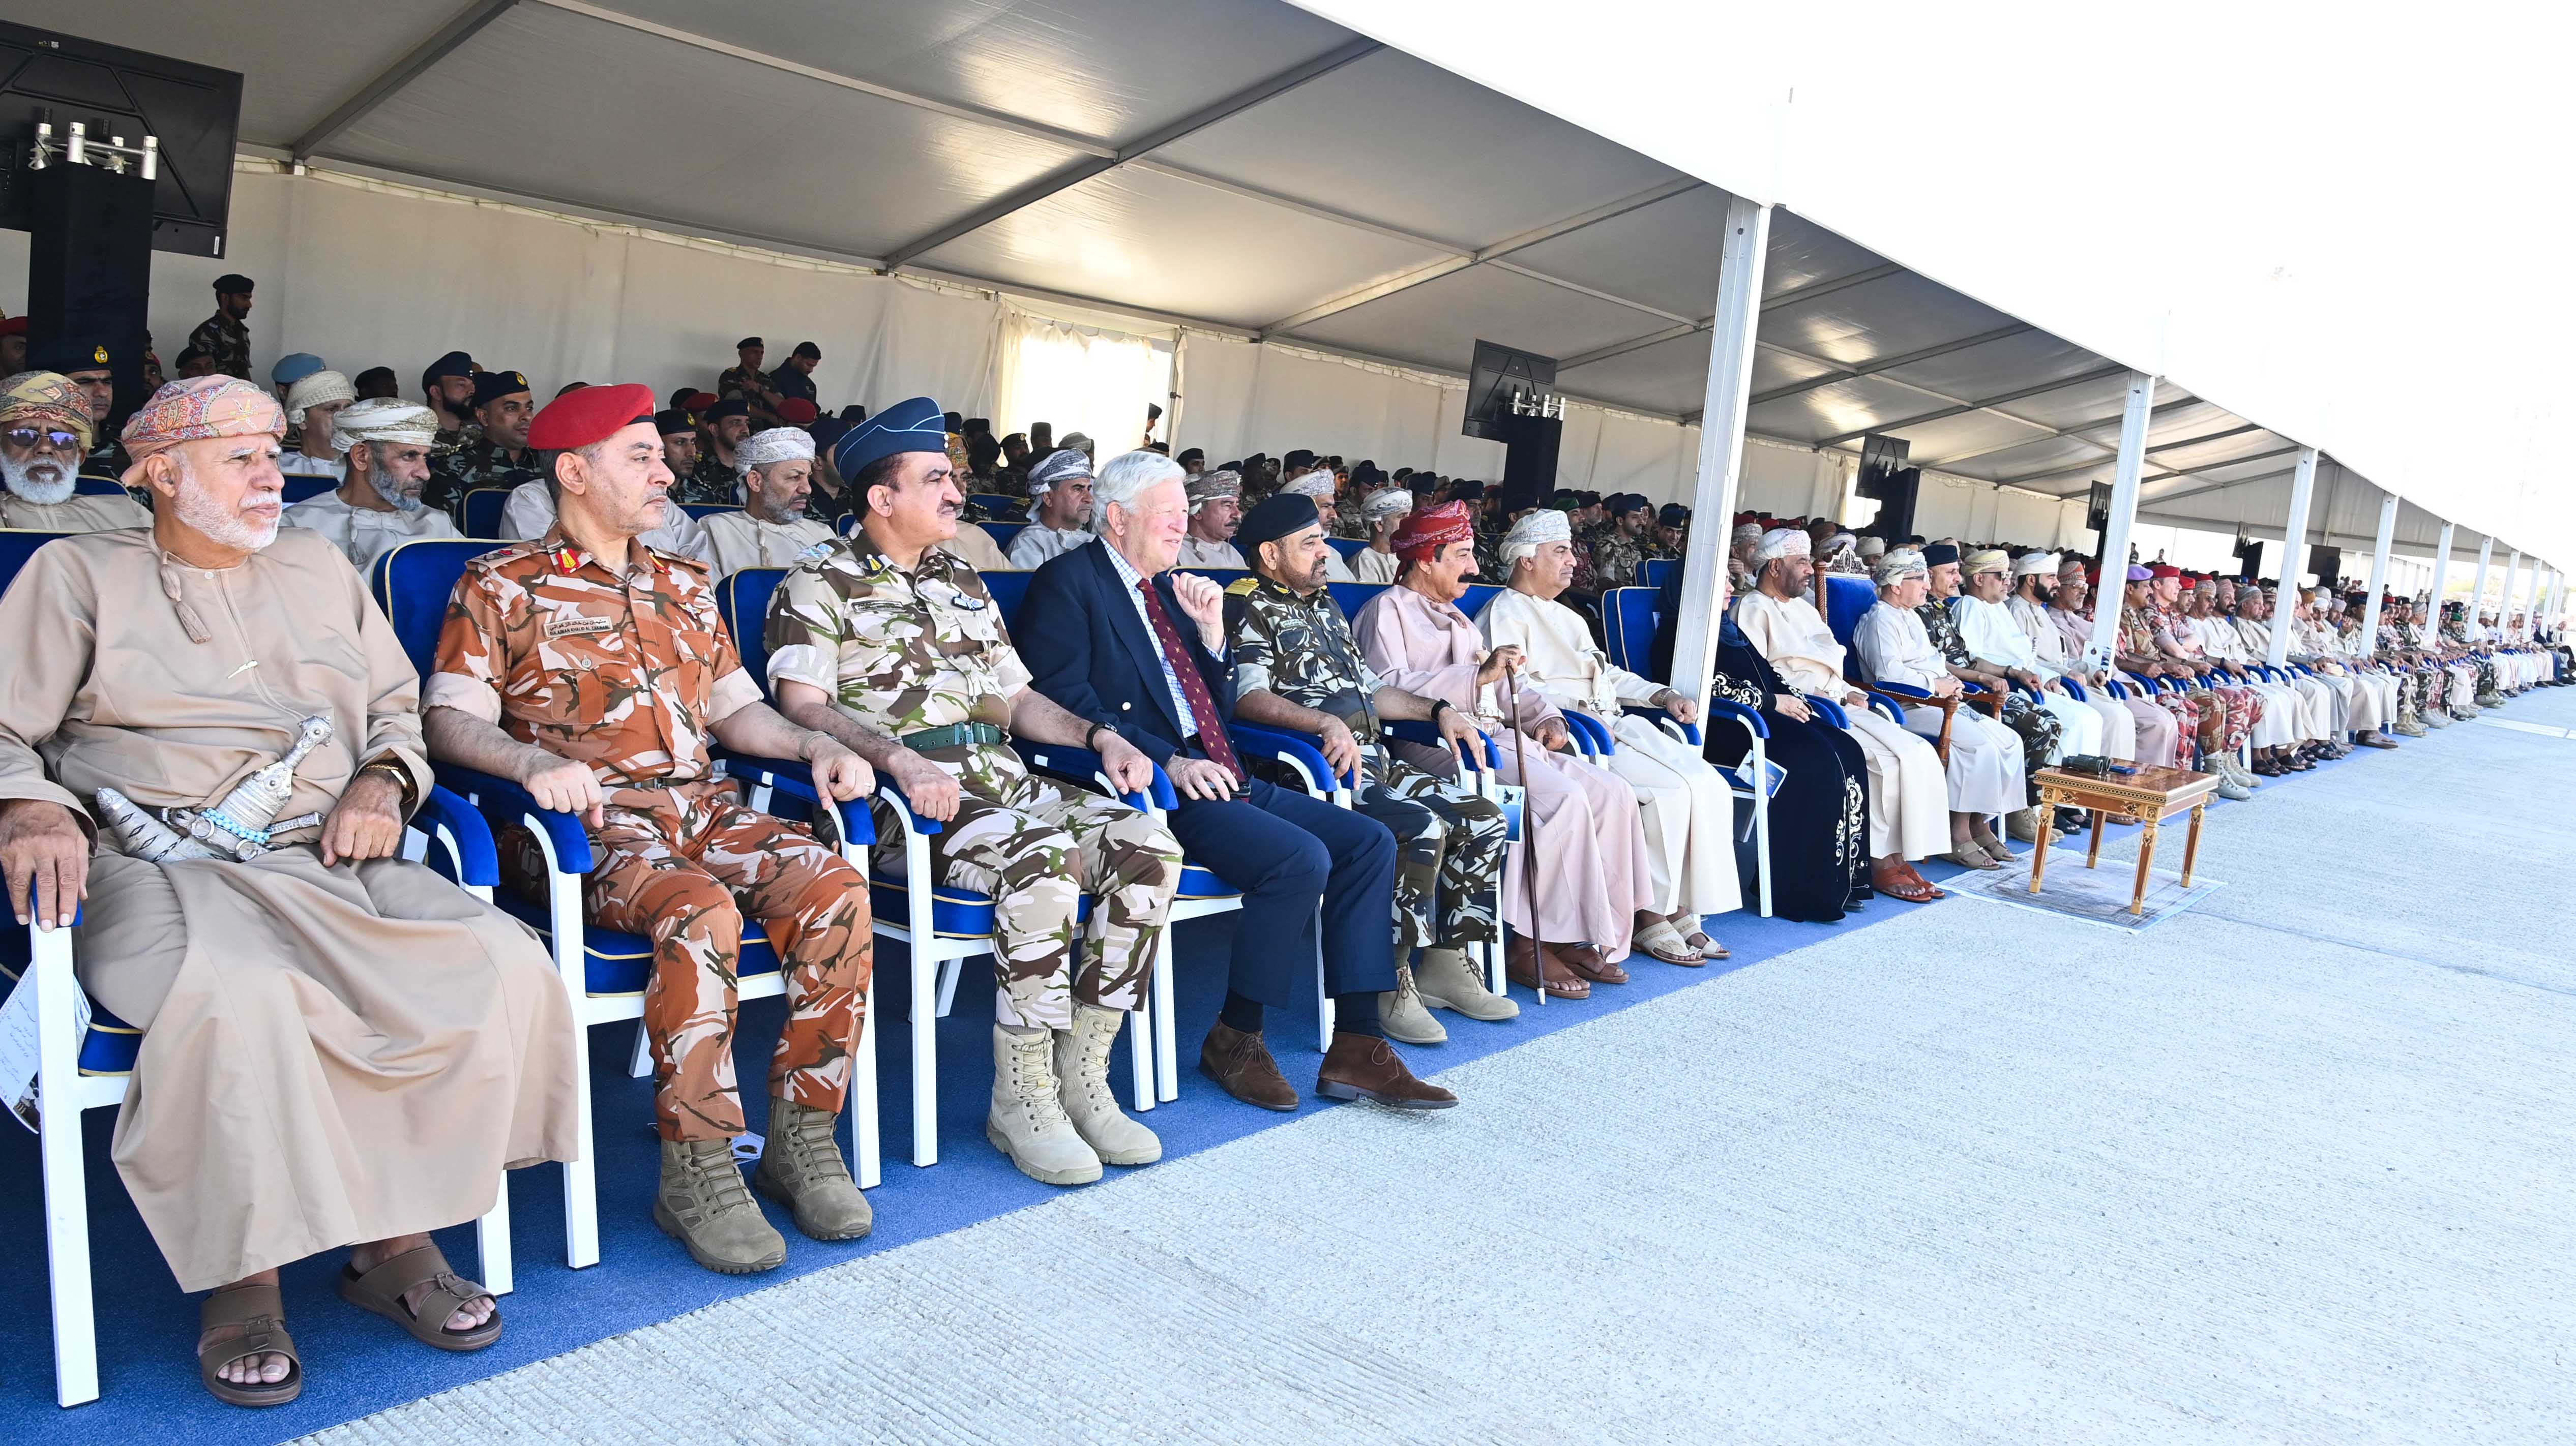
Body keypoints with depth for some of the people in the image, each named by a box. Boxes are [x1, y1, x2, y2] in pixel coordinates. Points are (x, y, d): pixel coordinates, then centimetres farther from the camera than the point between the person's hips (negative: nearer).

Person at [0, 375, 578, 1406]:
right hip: (163, 867, -4)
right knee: (238, 999, -39)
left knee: (505, 968, -23)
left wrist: (382, 778, 5)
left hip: (332, 859, 4)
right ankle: (242, 1280, -18)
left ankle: (396, 1240, -10)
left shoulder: (320, 570, 25)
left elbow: (398, 705, 27)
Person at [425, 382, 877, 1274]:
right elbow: (450, 719, -4)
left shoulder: (684, 586, 23)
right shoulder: (502, 586, 6)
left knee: (837, 891, -23)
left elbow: (734, 708, 21)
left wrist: (817, 747, 2)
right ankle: (697, 1172, -25)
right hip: (598, 825, -5)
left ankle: (802, 1135, -13)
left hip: (704, 810, 5)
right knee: (702, 912, -36)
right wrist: (534, 763, -25)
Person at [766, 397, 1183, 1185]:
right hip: (904, 793, -7)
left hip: (999, 776, 7)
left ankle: (1081, 1074, -11)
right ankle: (1020, 1095, -20)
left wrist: (1100, 735, 7)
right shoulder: (820, 585, 4)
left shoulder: (963, 583, 25)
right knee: (1044, 861, -35)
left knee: (1147, 844, -18)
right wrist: (898, 759, -27)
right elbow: (803, 706, -10)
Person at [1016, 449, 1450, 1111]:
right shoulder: (1068, 583, -2)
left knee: (1370, 842, -4)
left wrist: (1212, 630, 5)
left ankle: (1355, 1046, -5)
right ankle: (1235, 1038, -7)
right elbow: (1069, 703, -14)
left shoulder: (1171, 588, 22)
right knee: (1301, 858, -26)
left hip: (1216, 777, 9)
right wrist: (1167, 761, -21)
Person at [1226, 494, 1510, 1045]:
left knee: (1485, 819, -3)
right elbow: (1247, 696, -20)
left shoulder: (1324, 605, 24)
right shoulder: (1248, 607, -4)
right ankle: (1392, 984, -18)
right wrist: (1327, 724, -33)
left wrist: (1438, 709, 14)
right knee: (1422, 829, -29)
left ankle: (1447, 961, 5)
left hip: (1372, 761, 9)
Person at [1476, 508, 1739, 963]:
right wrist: (1573, 709, -26)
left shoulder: (1567, 617, 29)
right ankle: (1651, 917, -15)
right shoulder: (1504, 614, -1)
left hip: (1614, 723, 9)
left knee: (1711, 787, -11)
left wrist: (1662, 695, 12)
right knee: (1671, 789, -25)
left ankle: (1683, 909, -9)